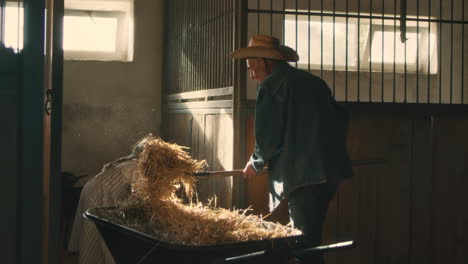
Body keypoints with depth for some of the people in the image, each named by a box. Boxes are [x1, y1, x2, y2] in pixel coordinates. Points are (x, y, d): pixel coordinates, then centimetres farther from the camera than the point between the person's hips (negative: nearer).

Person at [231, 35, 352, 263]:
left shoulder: (270, 87, -5)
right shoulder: (314, 82, 17)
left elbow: (268, 137, -9)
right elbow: (341, 118, 19)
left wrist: (256, 163, 9)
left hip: (303, 176, -8)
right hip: (331, 172, 8)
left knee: (305, 242, -2)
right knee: (313, 238, 16)